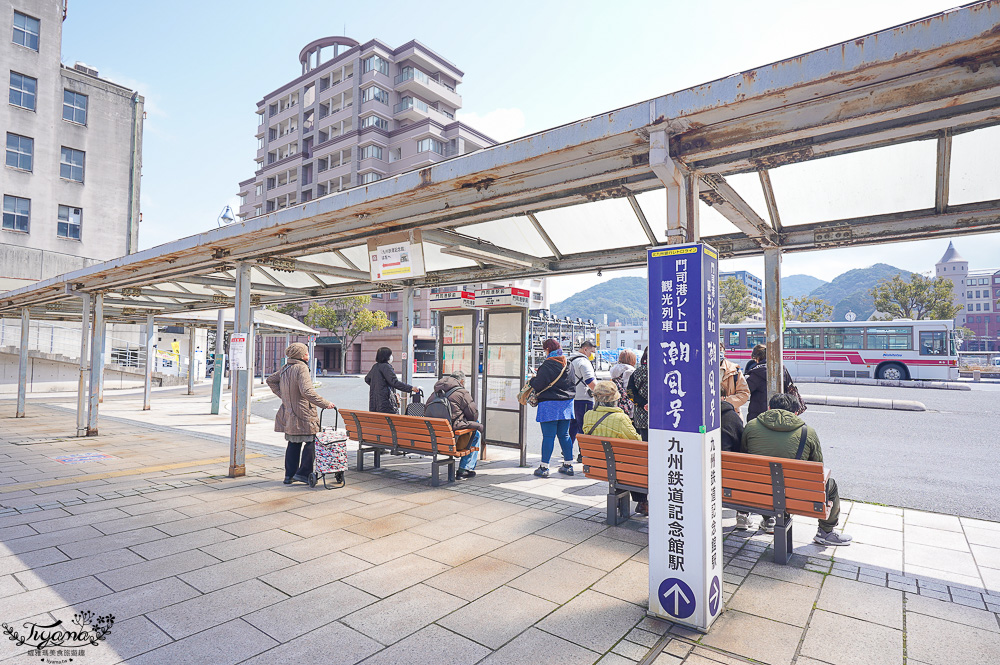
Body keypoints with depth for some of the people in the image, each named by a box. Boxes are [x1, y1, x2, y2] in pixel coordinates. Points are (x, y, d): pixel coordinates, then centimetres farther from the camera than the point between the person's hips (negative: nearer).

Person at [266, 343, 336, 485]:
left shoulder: (285, 368, 10)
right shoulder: (301, 368, -16)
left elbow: (271, 380, 24)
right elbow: (307, 391, -26)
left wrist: (283, 395, 19)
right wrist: (325, 404, -25)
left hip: (288, 413, 9)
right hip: (303, 413, -8)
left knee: (293, 443, 15)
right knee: (311, 441, 3)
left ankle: (289, 475, 20)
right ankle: (303, 473, 4)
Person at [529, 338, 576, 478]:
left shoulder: (547, 365, -14)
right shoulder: (567, 363, 9)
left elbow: (539, 385, -18)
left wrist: (532, 380, 5)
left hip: (550, 405, -7)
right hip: (566, 403, 7)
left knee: (548, 436, -3)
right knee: (564, 435, 14)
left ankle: (544, 467, 2)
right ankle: (568, 465, 19)